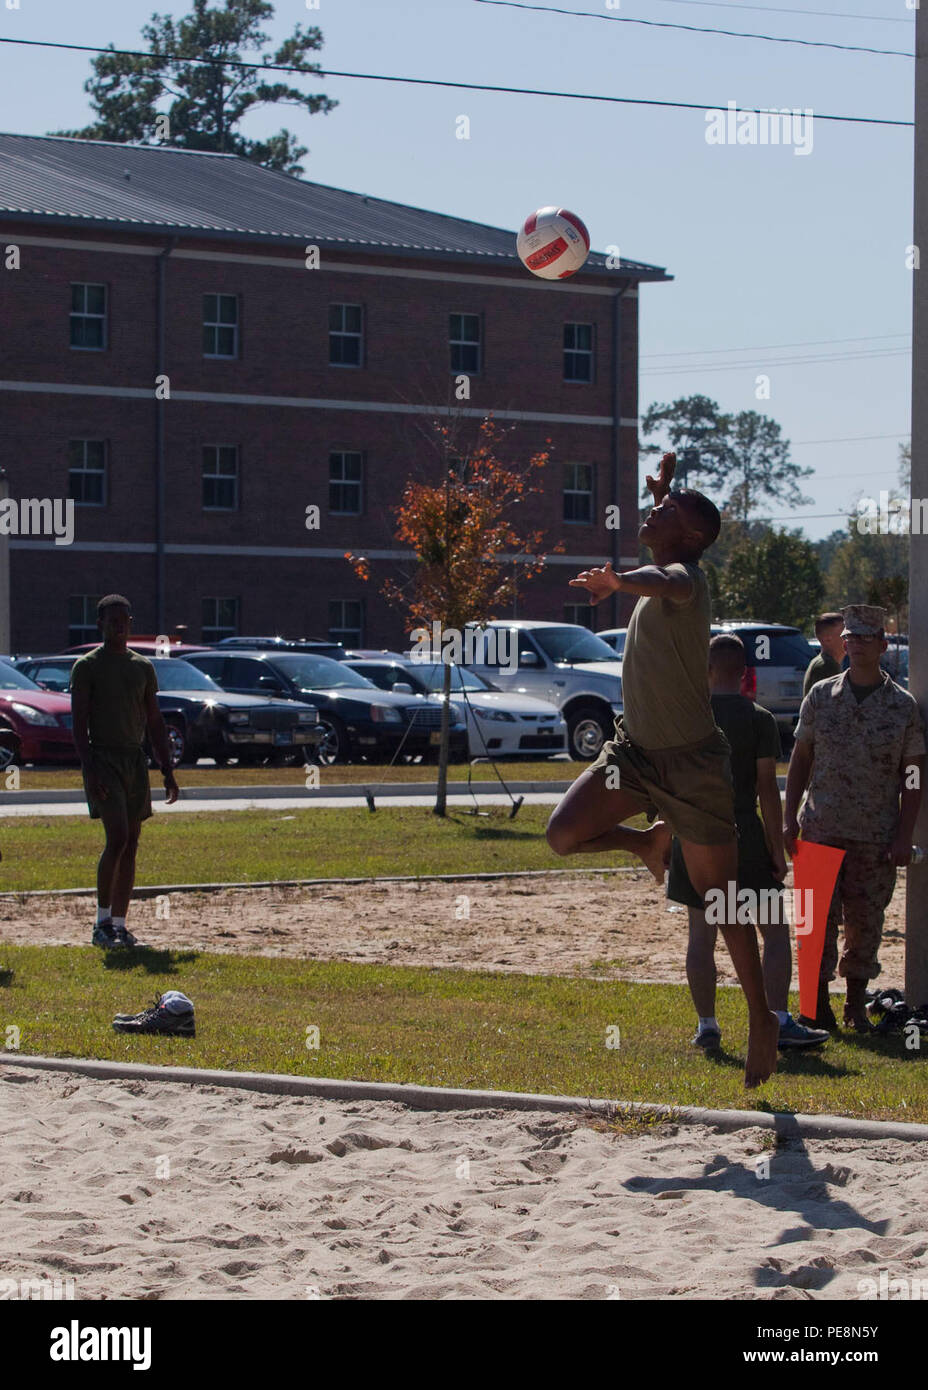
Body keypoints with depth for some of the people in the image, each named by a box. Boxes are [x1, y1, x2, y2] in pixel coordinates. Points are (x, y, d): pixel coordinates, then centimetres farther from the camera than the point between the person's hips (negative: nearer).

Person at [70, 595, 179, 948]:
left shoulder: (143, 667, 13)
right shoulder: (87, 667, -3)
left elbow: (155, 723, 16)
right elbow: (79, 723, -9)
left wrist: (167, 771, 10)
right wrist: (89, 769, -19)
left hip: (136, 760, 6)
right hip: (103, 759, -6)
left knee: (130, 845, 4)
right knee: (117, 839, -17)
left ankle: (119, 925, 9)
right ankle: (102, 922, -9)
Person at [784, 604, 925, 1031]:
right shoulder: (821, 696, 4)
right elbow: (800, 759, 9)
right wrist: (790, 817, 3)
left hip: (877, 837, 0)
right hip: (822, 830, 1)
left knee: (866, 923, 5)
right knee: (819, 918, -1)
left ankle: (857, 1003, 19)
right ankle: (818, 1004, 8)